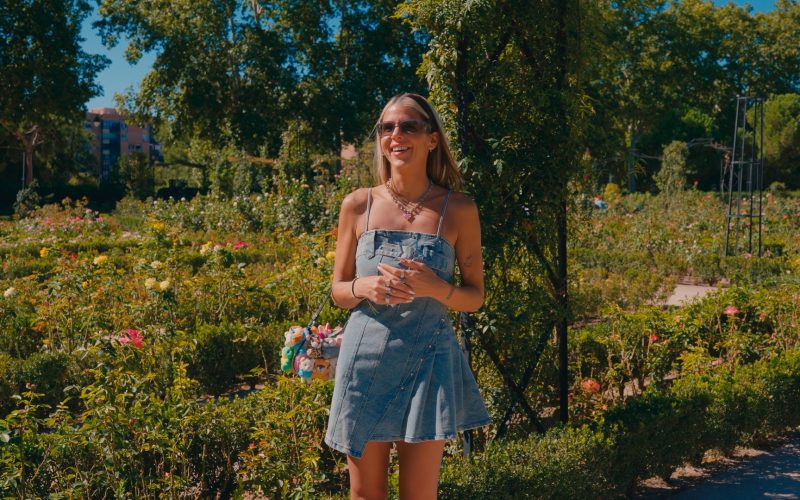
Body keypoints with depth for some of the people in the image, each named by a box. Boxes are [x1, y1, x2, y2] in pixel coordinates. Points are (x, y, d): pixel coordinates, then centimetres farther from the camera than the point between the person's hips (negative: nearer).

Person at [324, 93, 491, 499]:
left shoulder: (458, 210, -3)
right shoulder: (358, 205, 1)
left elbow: (475, 297, 2)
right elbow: (338, 292, 7)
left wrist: (435, 288, -18)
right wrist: (364, 287, -16)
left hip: (428, 362, -1)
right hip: (366, 359, 2)